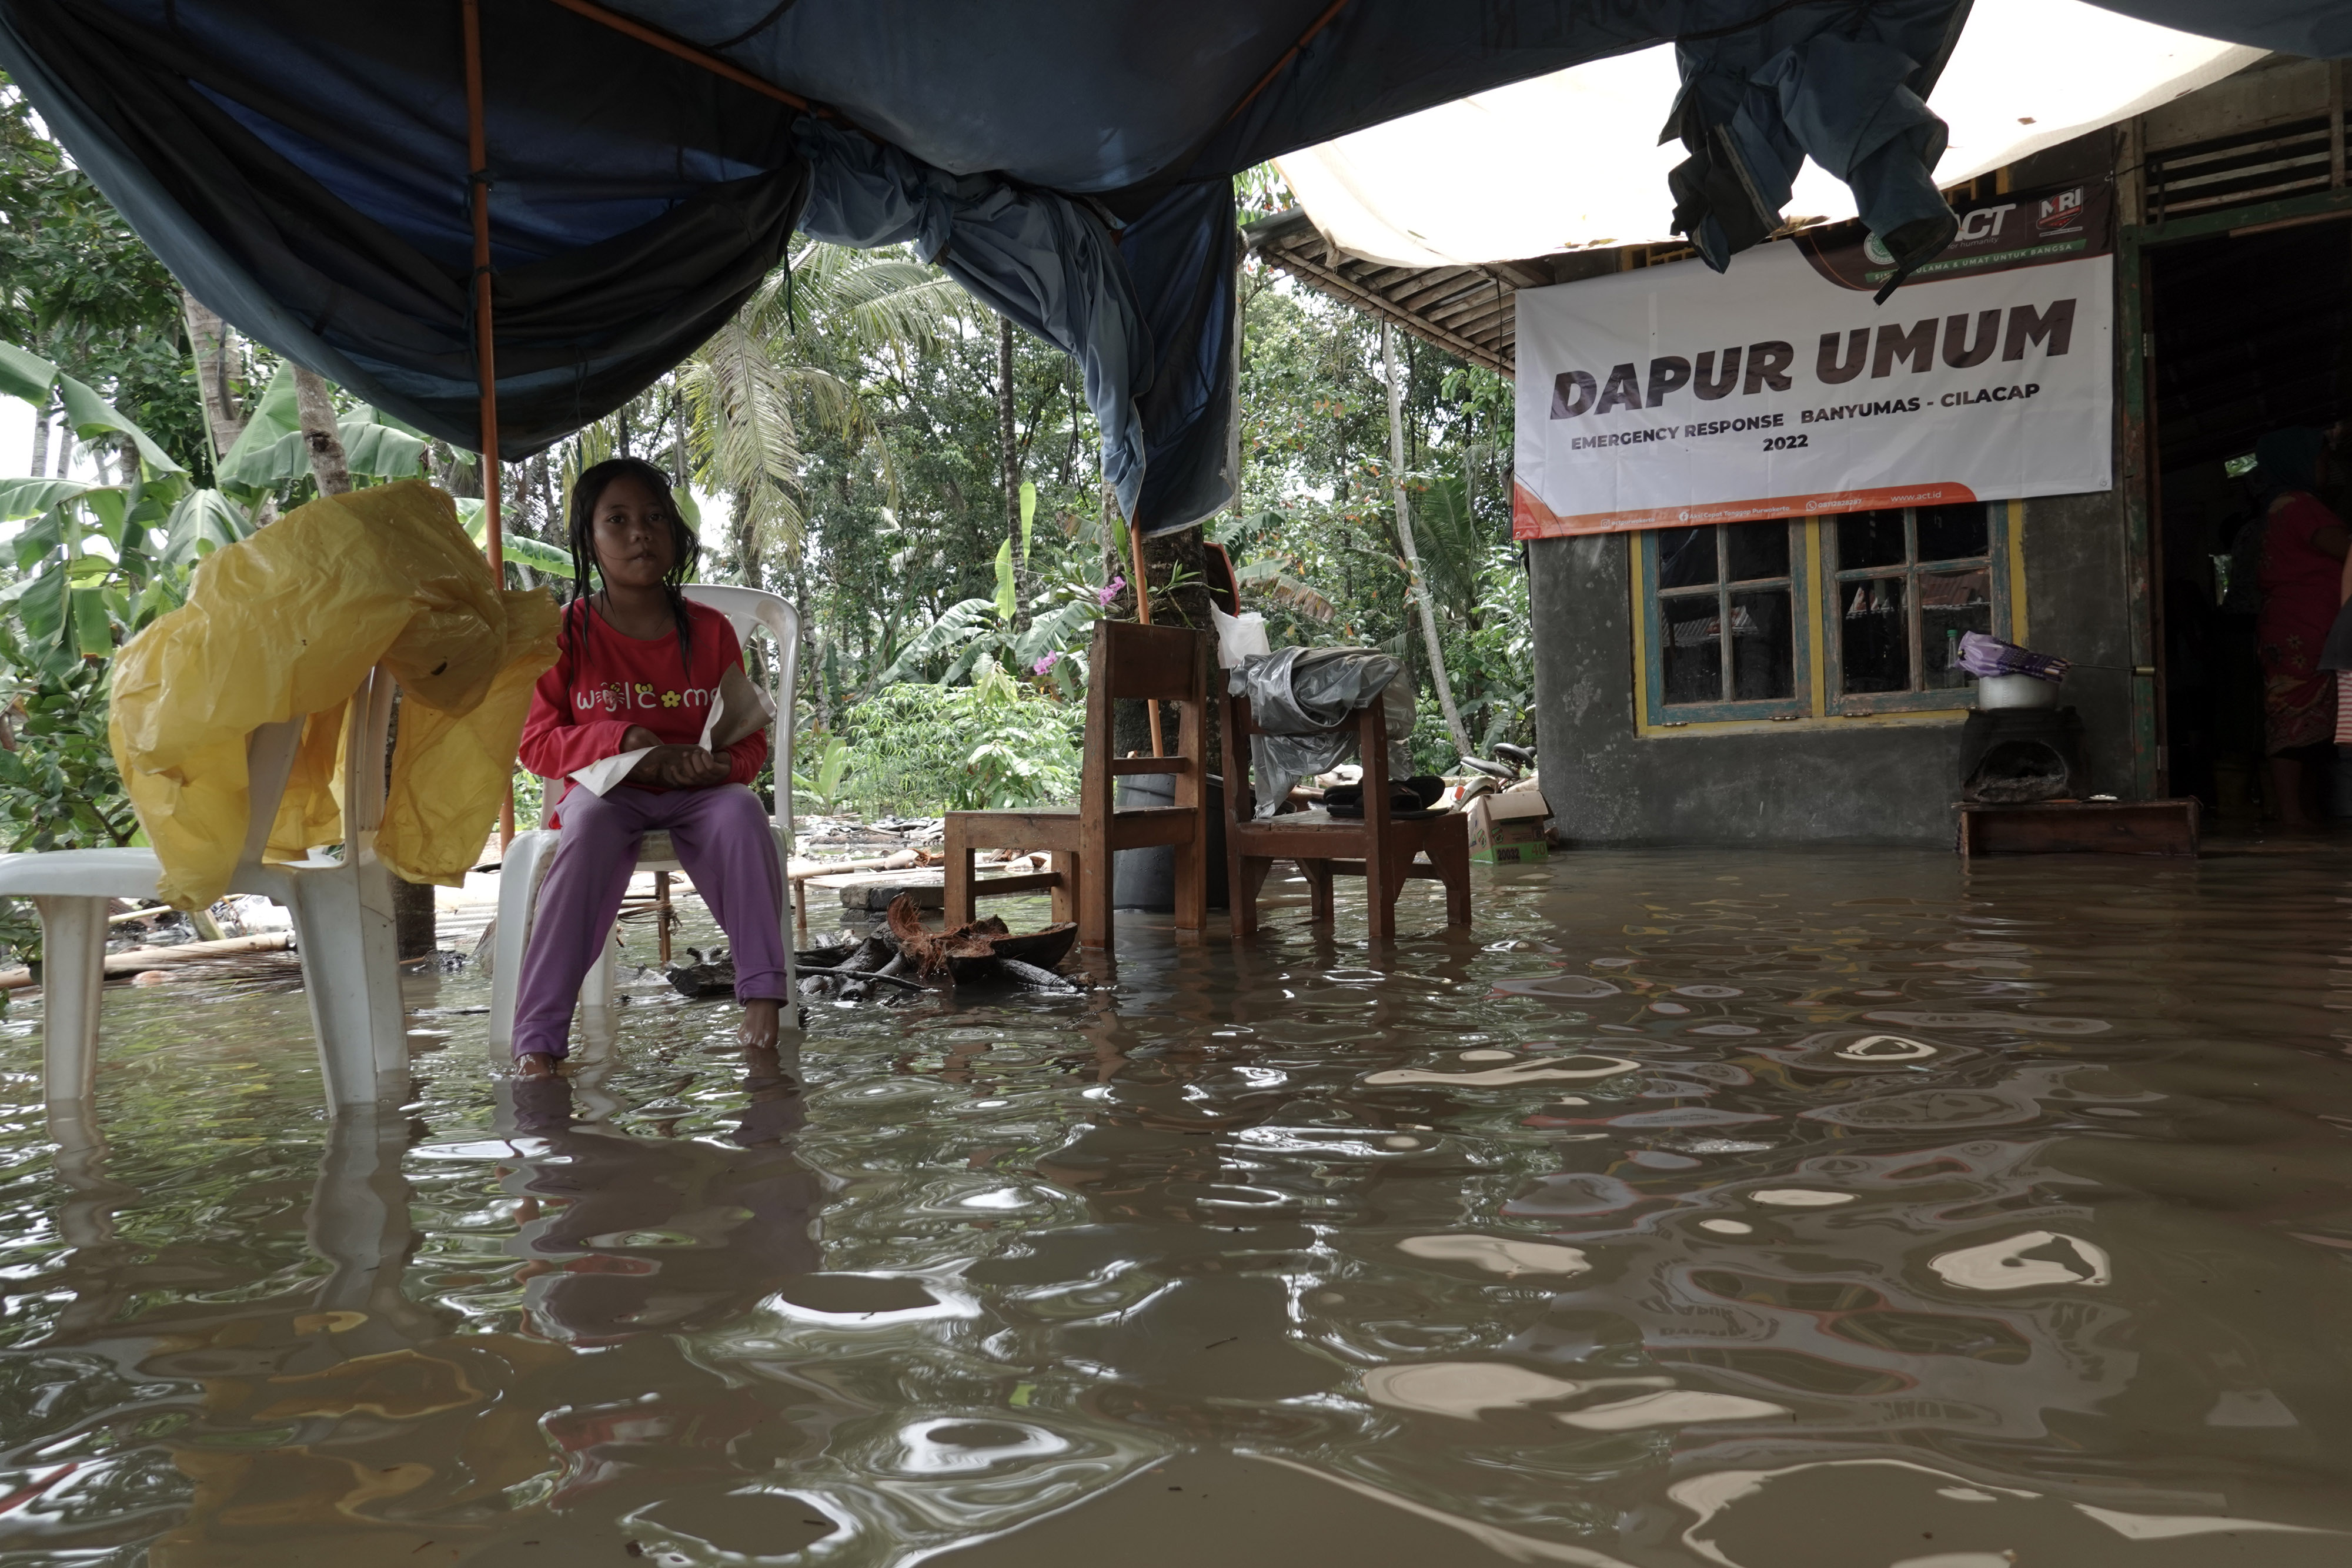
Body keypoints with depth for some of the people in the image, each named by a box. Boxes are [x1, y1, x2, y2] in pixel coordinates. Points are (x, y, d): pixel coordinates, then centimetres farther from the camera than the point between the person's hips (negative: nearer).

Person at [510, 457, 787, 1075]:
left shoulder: (710, 630, 6)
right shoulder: (568, 631, 2)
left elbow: (750, 739, 10)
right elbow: (537, 742, 0)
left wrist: (721, 765, -15)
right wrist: (621, 742, -17)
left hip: (697, 793, 1)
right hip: (606, 790, -1)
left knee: (741, 811, -34)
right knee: (591, 828, -37)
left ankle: (763, 991, -31)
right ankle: (539, 1035, -37)